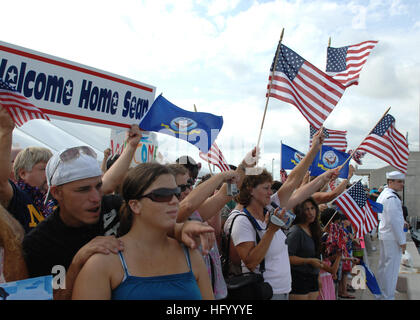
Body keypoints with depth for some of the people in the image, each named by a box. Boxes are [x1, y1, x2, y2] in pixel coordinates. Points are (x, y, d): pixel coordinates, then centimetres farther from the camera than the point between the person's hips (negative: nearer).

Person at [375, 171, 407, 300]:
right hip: (392, 237, -10)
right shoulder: (392, 197, -18)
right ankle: (388, 296, 6)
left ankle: (380, 294, 28)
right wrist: (402, 241, -16)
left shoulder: (383, 195, 14)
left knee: (383, 265, 17)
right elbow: (394, 221, -21)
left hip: (383, 235, 10)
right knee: (391, 267, -2)